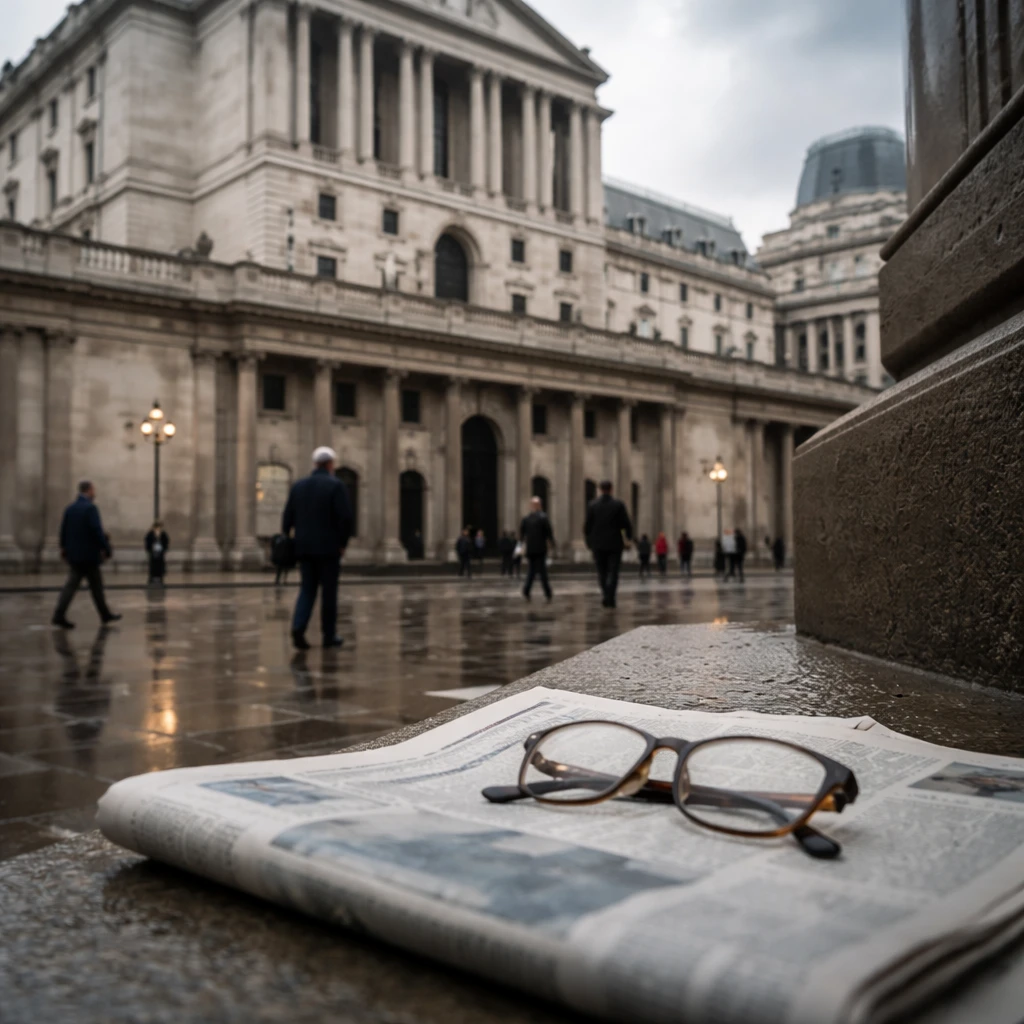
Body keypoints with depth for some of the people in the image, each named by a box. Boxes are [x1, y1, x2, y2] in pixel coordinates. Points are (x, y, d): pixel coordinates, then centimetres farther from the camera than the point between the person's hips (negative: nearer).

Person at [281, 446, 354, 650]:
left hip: (304, 547, 4)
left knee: (307, 589, 11)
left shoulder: (298, 485, 7)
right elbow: (345, 517, -14)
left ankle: (298, 627, -9)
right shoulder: (336, 486, -8)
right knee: (329, 591, 5)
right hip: (328, 547, -4)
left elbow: (288, 517, 5)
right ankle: (329, 635, 11)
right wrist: (343, 542, -4)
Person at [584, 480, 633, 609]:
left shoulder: (593, 505, -3)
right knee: (613, 572, 3)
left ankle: (605, 593, -2)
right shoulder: (618, 504, -6)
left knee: (602, 571, 14)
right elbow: (626, 523, -5)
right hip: (615, 544, -1)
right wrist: (628, 536, 13)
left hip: (598, 544, 1)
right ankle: (610, 598, -8)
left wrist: (589, 541, 11)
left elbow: (588, 526, -2)